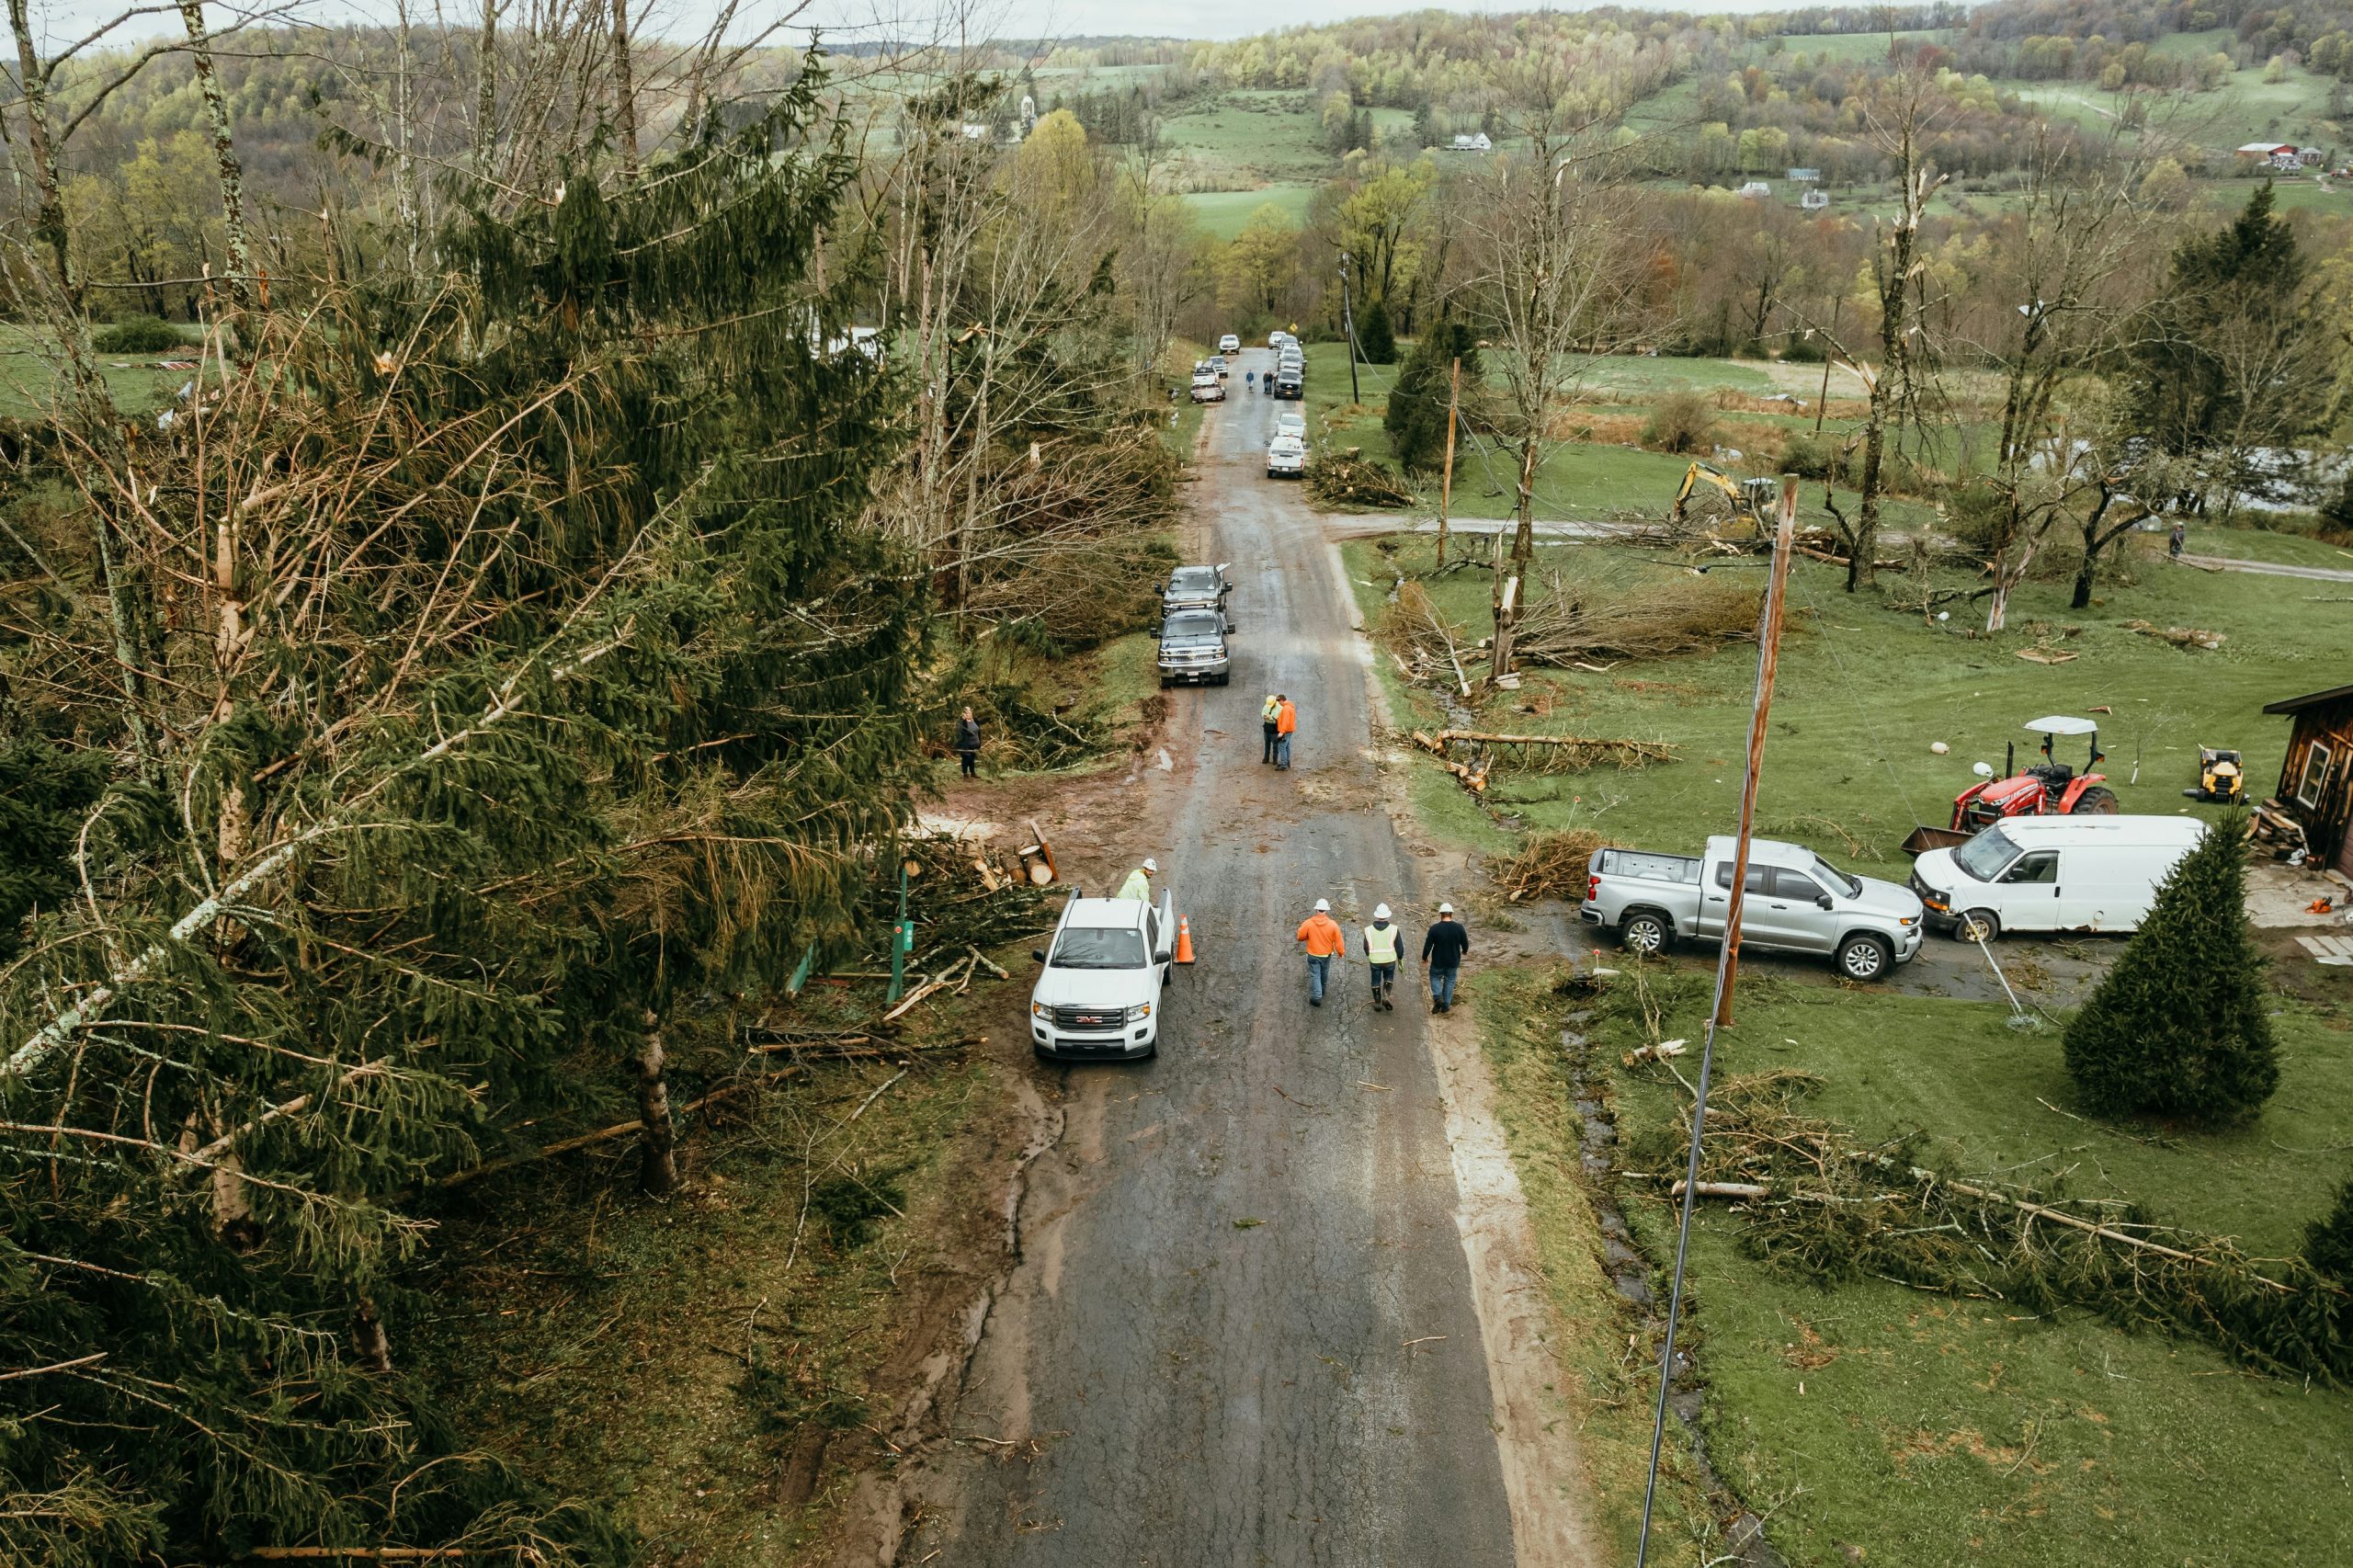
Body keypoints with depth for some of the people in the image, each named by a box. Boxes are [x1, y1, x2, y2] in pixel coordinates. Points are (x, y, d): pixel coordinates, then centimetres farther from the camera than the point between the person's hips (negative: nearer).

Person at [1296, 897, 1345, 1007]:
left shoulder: (1308, 923, -21)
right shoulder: (1333, 924, -18)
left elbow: (1300, 937, -8)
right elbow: (1338, 941, -9)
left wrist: (1301, 927, 12)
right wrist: (1341, 952, 7)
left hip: (1313, 955, -2)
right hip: (1327, 955, 2)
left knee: (1315, 975, 9)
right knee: (1324, 973, 24)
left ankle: (1316, 997, 5)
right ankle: (1322, 990, 45)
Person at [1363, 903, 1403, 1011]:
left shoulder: (1369, 930, -9)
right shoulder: (1393, 929, -12)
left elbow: (1366, 947, 0)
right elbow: (1399, 947, -5)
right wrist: (1400, 960, 9)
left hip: (1374, 961, 0)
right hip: (1390, 961, 0)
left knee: (1376, 981, 16)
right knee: (1389, 978, 21)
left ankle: (1377, 1003, 23)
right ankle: (1386, 996, 1)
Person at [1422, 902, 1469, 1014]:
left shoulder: (1434, 929, -16)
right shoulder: (1459, 928, -11)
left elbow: (1428, 945, -10)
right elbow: (1465, 943, -1)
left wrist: (1424, 958, 6)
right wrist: (1464, 951, 23)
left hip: (1438, 961, -1)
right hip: (1453, 962, 2)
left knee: (1435, 977, 19)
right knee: (1449, 981, 16)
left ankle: (1437, 998, -3)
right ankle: (1446, 1005, 18)